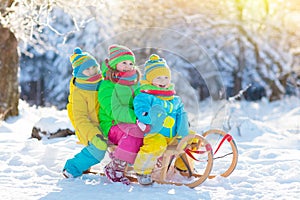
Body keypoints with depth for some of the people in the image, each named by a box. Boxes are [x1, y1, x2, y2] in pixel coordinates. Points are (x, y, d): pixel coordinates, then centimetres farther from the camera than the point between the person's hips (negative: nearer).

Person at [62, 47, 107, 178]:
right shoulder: (79, 93, -11)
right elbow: (80, 119, -16)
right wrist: (94, 136, -30)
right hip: (89, 129, -6)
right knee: (97, 150, -29)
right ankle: (72, 168, -7)